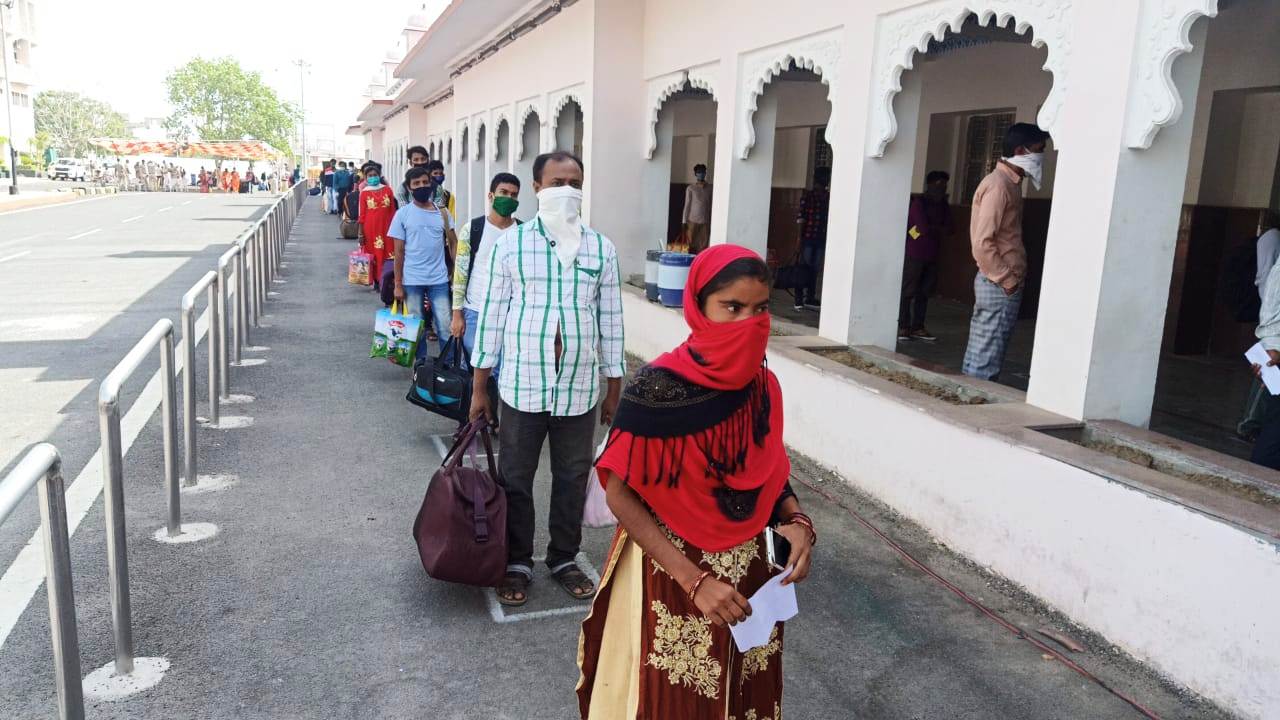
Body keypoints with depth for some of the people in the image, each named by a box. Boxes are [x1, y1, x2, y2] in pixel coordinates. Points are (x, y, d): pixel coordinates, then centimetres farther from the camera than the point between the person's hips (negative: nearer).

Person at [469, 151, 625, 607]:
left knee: (572, 479, 13)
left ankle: (565, 560, 31)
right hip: (522, 386, -1)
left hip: (580, 389, 2)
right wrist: (479, 387, -1)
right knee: (515, 479, 10)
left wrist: (614, 388, 7)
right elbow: (491, 314, -1)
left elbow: (611, 320, 6)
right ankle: (517, 564, 27)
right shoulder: (511, 243, -2)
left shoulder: (601, 249, 2)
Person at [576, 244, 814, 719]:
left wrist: (795, 521, -9)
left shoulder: (763, 386, -4)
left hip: (748, 573, 5)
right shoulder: (659, 390, -21)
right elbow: (620, 495, -17)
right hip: (670, 575, -5)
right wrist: (694, 580, -21)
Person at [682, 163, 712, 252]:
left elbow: (710, 205, 10)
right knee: (692, 245, 0)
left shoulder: (709, 188, 9)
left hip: (705, 221, 2)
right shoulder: (690, 188, 2)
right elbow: (687, 205, 2)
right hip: (693, 220, -2)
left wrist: (711, 221, 6)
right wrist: (684, 221, -3)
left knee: (704, 245, -4)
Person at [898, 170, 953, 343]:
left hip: (931, 256, 7)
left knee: (924, 292, 8)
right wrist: (939, 229, -1)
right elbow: (924, 228, -18)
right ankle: (902, 327, 0)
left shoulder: (943, 205, 12)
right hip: (914, 254, -7)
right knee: (908, 291, -4)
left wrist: (932, 229, -12)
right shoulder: (919, 202, -9)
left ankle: (917, 327, 13)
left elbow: (948, 229, 3)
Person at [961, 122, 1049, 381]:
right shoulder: (999, 184, -15)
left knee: (978, 356, 12)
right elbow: (982, 243, -21)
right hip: (1000, 286, -10)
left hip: (997, 283, 10)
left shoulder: (1008, 183, 16)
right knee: (986, 361, -5)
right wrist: (1008, 280, -16)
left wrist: (1009, 277, 16)